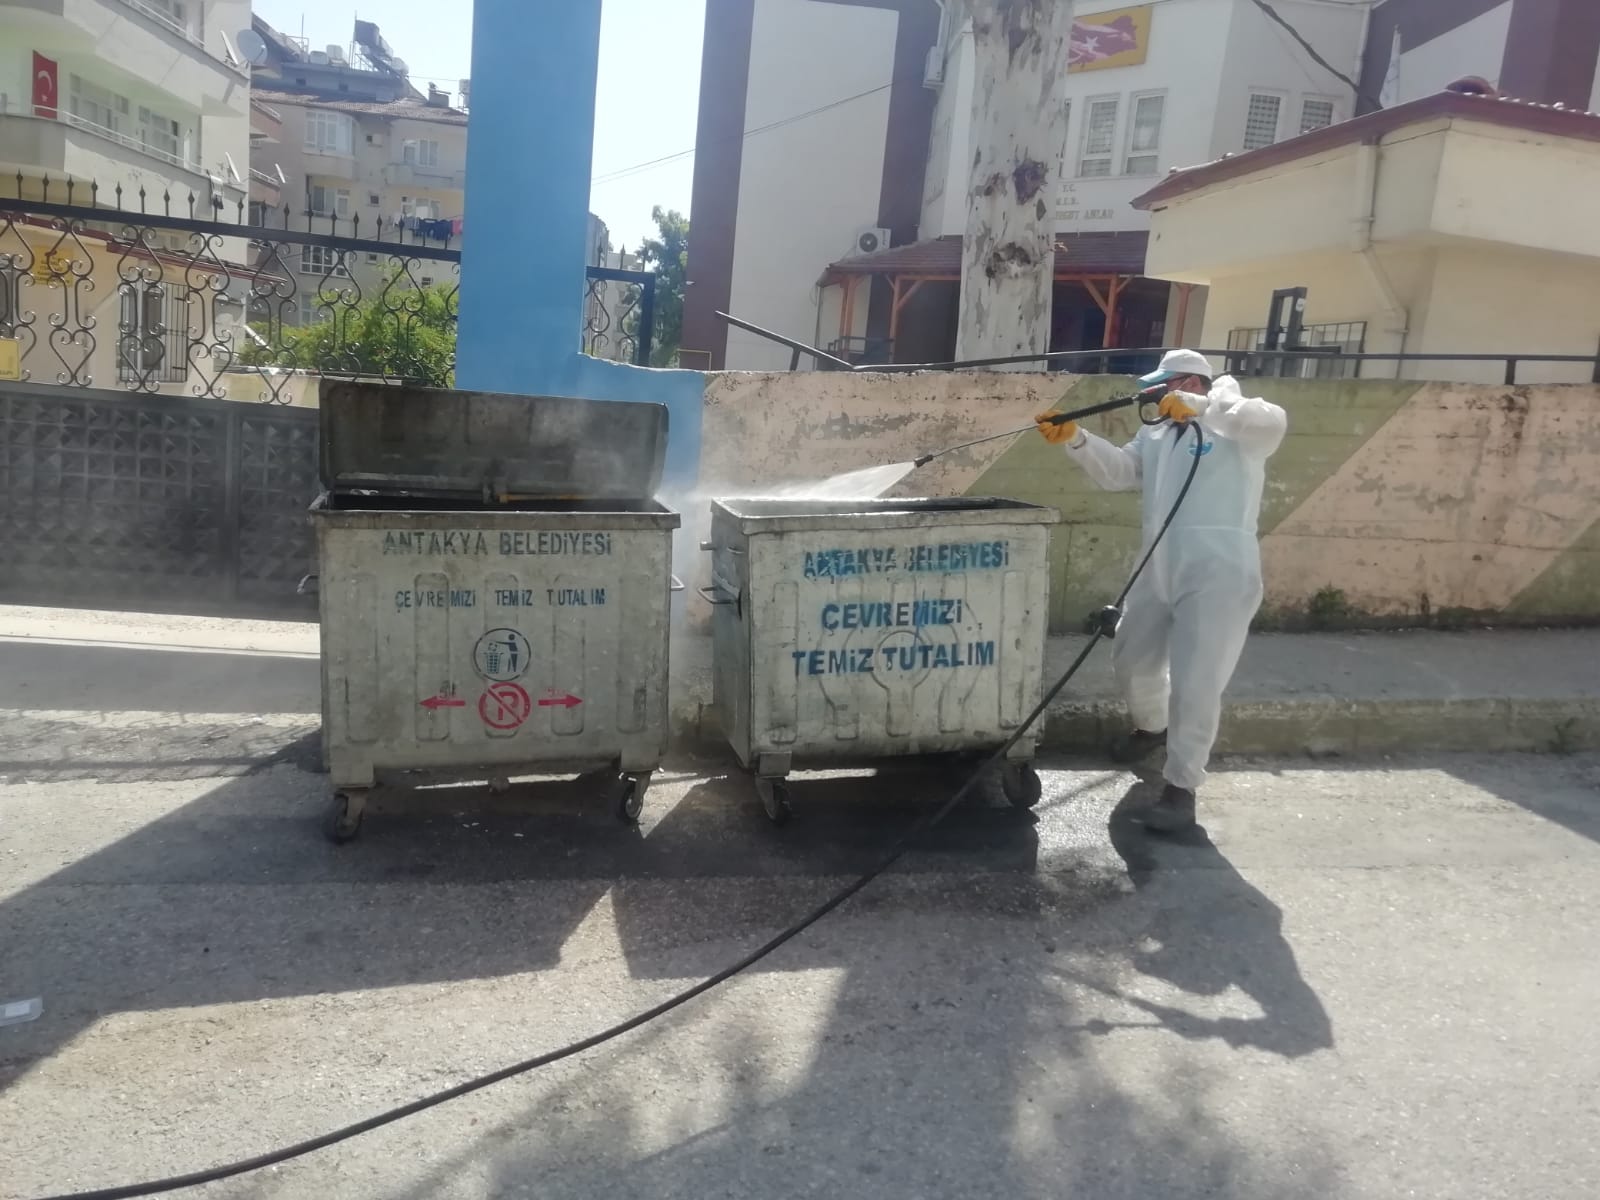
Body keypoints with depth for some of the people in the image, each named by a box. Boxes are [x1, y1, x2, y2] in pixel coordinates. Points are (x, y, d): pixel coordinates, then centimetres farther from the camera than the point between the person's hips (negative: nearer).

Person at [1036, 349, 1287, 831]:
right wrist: (1075, 439, -8)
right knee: (1131, 659, 18)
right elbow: (1117, 471, 7)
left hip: (1218, 575, -8)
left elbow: (1271, 423, -22)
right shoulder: (1156, 437, 19)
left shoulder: (1232, 429, -1)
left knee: (1195, 685, -7)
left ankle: (1181, 788, 4)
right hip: (1159, 572, 8)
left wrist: (1199, 405, -29)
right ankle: (1152, 727, 48)